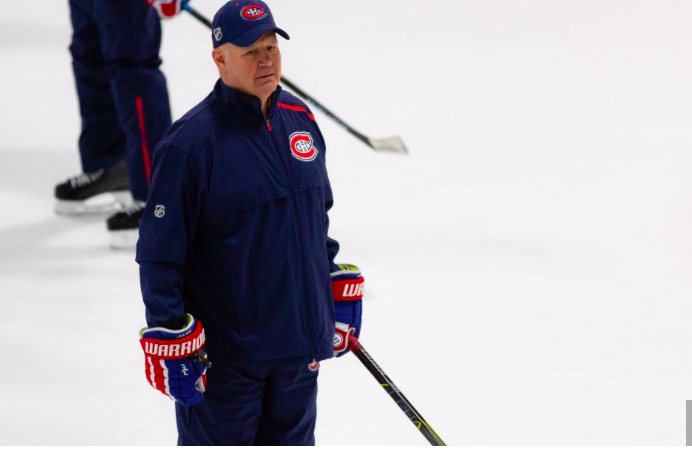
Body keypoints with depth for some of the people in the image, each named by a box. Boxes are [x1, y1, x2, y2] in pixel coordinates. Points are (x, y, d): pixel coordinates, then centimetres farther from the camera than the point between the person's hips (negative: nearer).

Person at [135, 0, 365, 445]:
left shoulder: (300, 120, 6)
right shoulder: (191, 141, -17)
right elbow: (159, 253, -15)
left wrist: (340, 291, 19)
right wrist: (171, 339, -16)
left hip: (299, 338, 7)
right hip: (223, 350, -6)